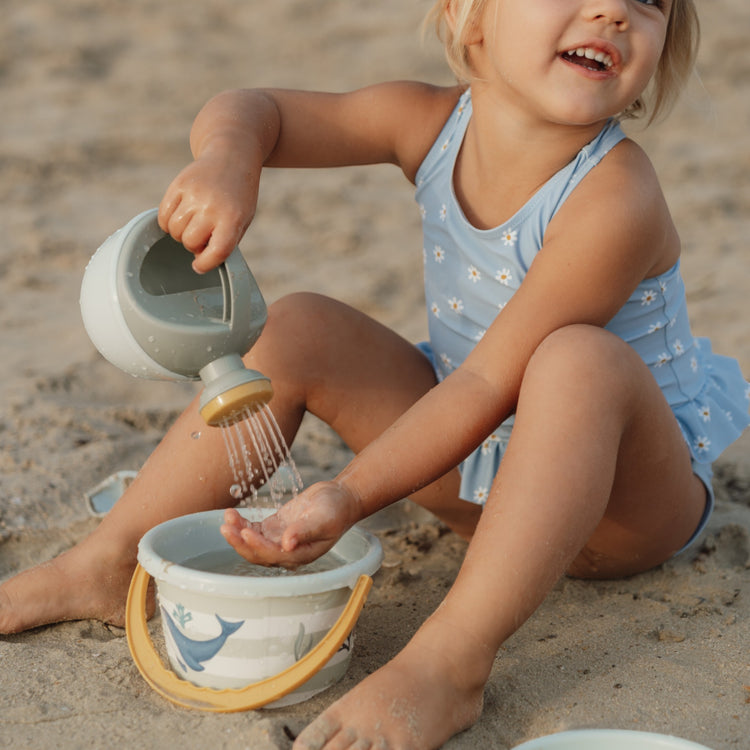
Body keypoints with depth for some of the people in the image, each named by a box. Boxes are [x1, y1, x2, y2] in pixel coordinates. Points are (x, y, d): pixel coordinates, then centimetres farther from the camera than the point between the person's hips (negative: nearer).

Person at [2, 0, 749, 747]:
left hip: (629, 495, -6)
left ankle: (450, 658, -36)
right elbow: (251, 111, -6)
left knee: (582, 360, -38)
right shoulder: (430, 123, -12)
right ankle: (112, 565, 1)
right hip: (483, 465, 6)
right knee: (298, 328, -5)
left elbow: (489, 385, -30)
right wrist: (226, 156, -30)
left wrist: (350, 495, -38)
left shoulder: (614, 201, -29)